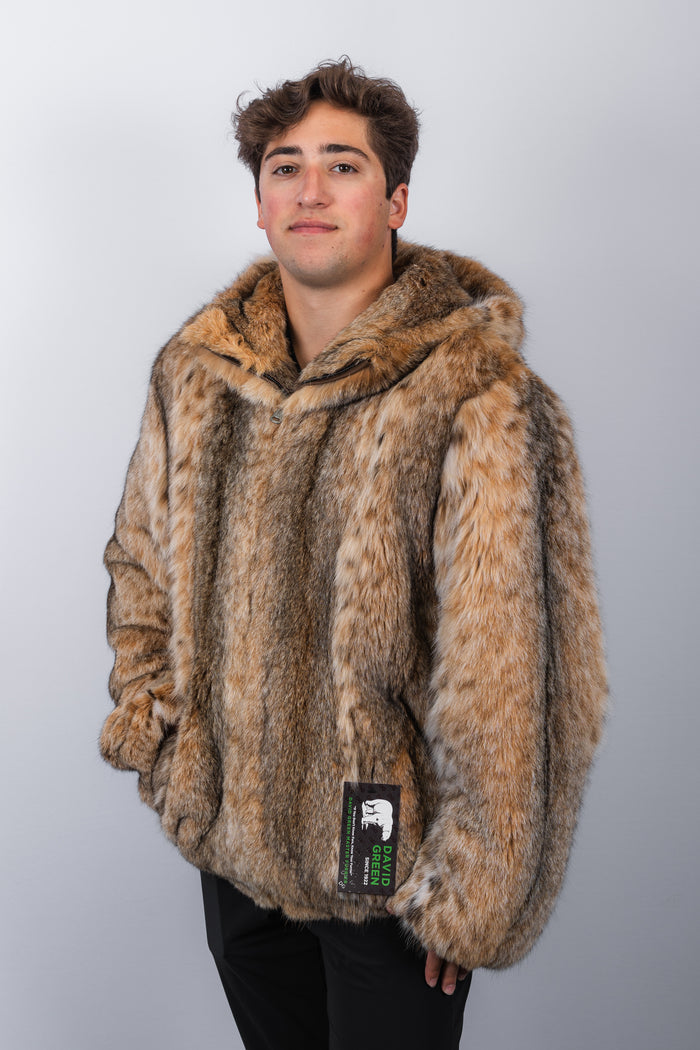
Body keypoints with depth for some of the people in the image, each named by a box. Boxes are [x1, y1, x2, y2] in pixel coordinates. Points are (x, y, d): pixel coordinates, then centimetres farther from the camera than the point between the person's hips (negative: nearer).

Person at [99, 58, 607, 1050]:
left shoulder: (479, 401, -21)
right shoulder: (196, 371, -1)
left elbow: (506, 682, -19)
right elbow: (143, 563, 12)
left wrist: (470, 897, -14)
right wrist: (157, 736, 3)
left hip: (385, 864, -5)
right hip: (232, 834, 6)